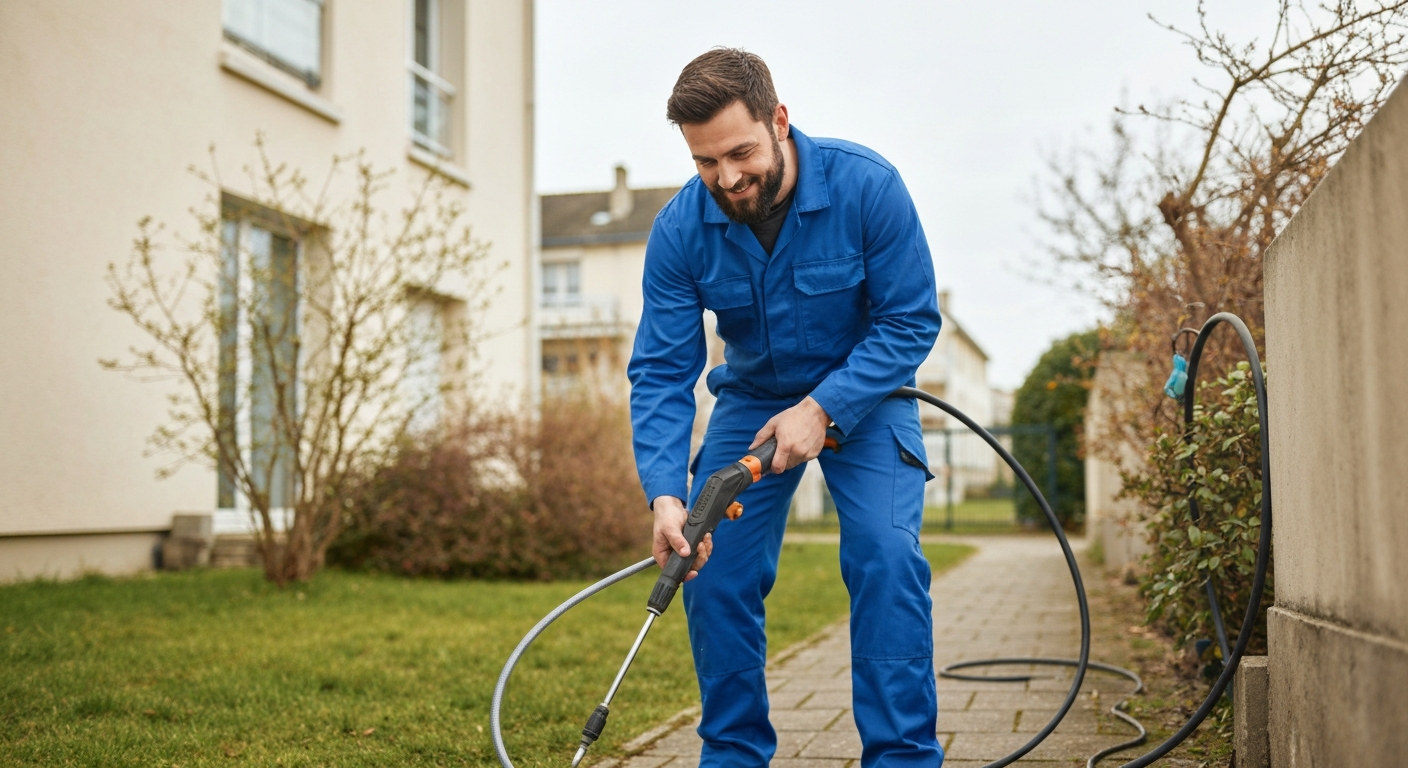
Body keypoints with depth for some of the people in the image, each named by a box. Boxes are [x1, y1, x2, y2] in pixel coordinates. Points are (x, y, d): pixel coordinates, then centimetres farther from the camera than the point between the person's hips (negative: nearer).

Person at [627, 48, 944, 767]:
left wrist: (823, 408, -30)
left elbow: (911, 320, -20)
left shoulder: (866, 185, -25)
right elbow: (661, 372, -18)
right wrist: (665, 494, -31)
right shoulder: (679, 229, -19)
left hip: (863, 392, -2)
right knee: (711, 567, -6)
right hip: (751, 397, 3)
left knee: (886, 557, -20)